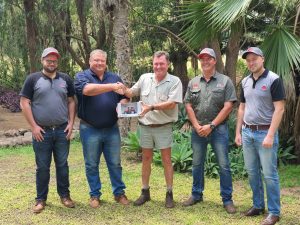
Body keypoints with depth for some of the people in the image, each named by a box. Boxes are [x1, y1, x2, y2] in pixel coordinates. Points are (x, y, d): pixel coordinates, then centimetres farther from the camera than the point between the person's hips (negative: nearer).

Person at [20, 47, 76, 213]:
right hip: (42, 131, -2)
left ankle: (64, 195, 22)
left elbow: (71, 102, 11)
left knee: (62, 164, 10)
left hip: (62, 131, 2)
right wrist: (33, 126, -9)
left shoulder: (66, 79, 8)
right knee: (42, 167, 6)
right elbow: (24, 103, -4)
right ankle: (41, 199, 17)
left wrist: (71, 123, 0)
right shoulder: (33, 79, -1)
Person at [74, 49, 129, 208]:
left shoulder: (114, 77, 10)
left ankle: (119, 192, 22)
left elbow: (124, 97, 13)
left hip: (112, 129, 3)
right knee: (92, 165, 8)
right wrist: (112, 86, -31)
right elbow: (87, 89, -25)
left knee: (115, 163, 10)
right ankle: (95, 195, 21)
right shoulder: (82, 76, -3)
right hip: (90, 130, -3)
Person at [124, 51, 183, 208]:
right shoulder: (144, 78, 3)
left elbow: (171, 103, -18)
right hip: (145, 126, 4)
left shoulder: (175, 82, -9)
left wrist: (151, 107, -25)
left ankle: (169, 194, 12)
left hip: (163, 127, -4)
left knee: (166, 160, 2)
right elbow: (132, 93, 12)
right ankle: (145, 192, 23)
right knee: (146, 159, 12)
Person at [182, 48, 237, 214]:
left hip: (218, 129, -3)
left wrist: (211, 126, -11)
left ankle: (227, 199, 8)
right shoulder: (193, 83, 10)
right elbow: (188, 106, 7)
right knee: (197, 164, 12)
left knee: (223, 165, -1)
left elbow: (228, 107, -7)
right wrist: (197, 126, -5)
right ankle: (196, 195, 25)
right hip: (198, 129, 4)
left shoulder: (225, 81, -1)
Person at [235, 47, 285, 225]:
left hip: (265, 132, -6)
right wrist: (238, 132, 12)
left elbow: (279, 109, -14)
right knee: (252, 172, 13)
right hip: (247, 132, 6)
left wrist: (270, 135, -19)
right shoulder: (245, 82, 10)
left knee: (269, 174, -1)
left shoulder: (273, 80, -10)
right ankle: (258, 205, 26)